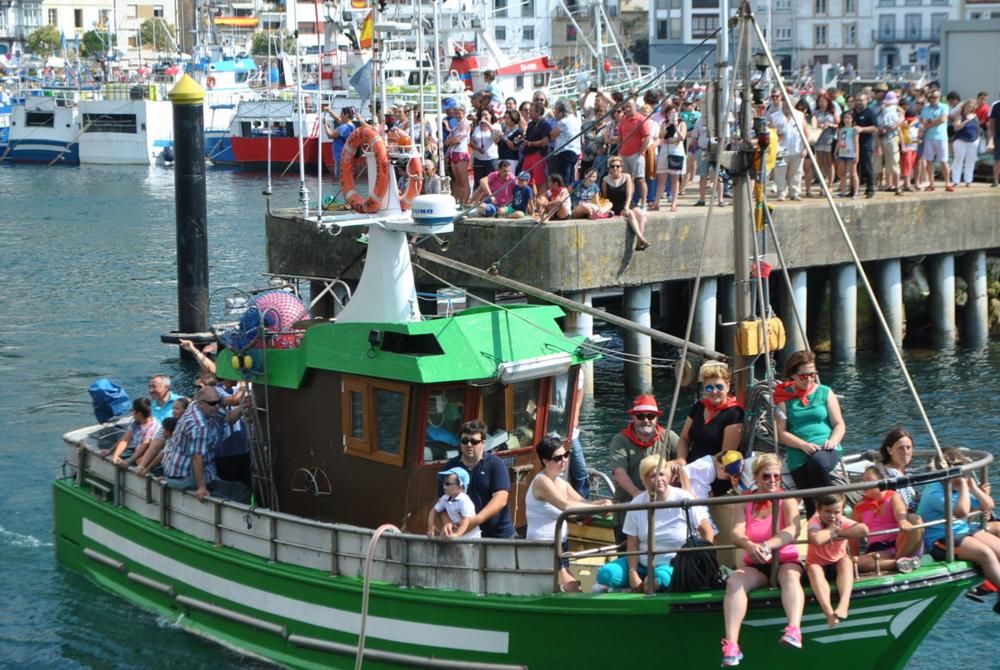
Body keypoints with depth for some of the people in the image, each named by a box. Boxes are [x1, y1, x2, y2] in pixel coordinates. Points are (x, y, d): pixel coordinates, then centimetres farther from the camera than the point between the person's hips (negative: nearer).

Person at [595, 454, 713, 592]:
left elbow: (708, 532, -5)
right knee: (606, 574, -17)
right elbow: (632, 544, -3)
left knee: (662, 577, -38)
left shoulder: (684, 500, -9)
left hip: (674, 565, -3)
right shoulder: (637, 503, -2)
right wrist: (633, 574, -14)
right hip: (643, 564, 4)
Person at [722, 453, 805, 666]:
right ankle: (731, 645, -43)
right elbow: (736, 532, -12)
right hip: (756, 566, 2)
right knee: (734, 581, -29)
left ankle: (794, 631, -60)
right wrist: (750, 545, -37)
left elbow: (793, 530, -21)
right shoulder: (745, 503, 6)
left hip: (785, 561, -2)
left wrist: (767, 545, -38)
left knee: (790, 576, -36)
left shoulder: (786, 500, -1)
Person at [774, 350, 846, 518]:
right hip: (799, 455, 1)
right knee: (812, 505, -14)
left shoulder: (825, 393, 12)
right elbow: (781, 433, 2)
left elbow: (840, 425, 8)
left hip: (826, 449, -1)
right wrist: (804, 444, -14)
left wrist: (833, 440, -14)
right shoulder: (784, 398, 9)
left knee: (818, 462, -37)